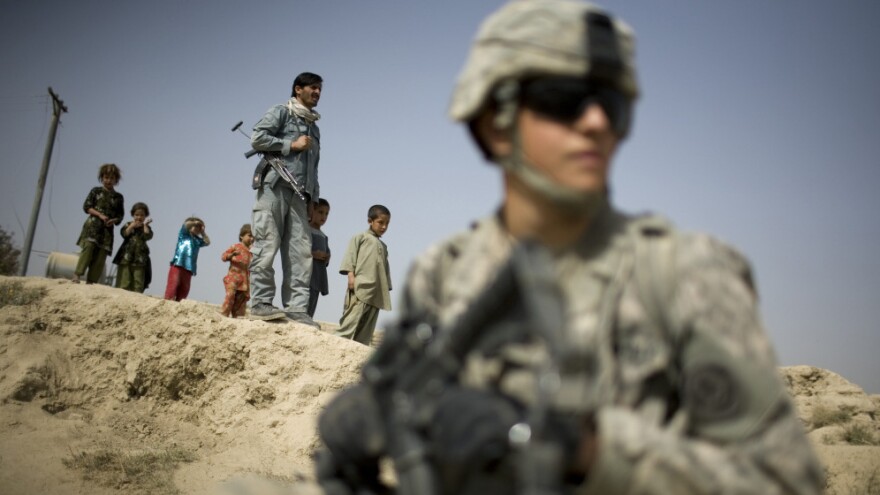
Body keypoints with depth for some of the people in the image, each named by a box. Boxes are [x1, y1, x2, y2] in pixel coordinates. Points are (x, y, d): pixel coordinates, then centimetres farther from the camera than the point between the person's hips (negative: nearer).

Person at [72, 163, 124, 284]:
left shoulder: (118, 197, 14)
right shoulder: (96, 191, 9)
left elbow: (120, 215, 13)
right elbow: (86, 206, 3)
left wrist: (113, 220, -9)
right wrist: (100, 215, -11)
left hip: (107, 229, 2)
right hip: (93, 224, -2)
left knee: (102, 253, -5)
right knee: (88, 246, -21)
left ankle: (92, 280, -5)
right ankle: (77, 275, -22)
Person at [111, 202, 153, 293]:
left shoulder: (146, 228, 11)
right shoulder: (128, 225, 11)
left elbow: (148, 236, -10)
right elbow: (124, 234, -8)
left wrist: (145, 225, -2)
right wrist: (132, 225, -6)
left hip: (140, 259, 0)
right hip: (126, 258, 0)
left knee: (138, 284, -2)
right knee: (124, 283, -2)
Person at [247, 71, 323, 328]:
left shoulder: (314, 128, 28)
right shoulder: (281, 112, 8)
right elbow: (257, 138, -7)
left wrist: (313, 198, 17)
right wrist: (292, 145, -4)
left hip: (299, 194, 6)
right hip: (275, 186, -6)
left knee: (301, 252, -4)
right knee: (267, 245, -11)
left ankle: (296, 307, -6)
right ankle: (261, 303, -10)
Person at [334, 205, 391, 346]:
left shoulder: (383, 246, 27)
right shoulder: (360, 237, 9)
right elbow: (350, 255, -1)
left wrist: (387, 290, 16)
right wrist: (351, 274, -15)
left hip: (376, 293, 7)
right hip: (361, 287, -7)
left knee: (366, 331, 0)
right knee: (350, 323, -18)